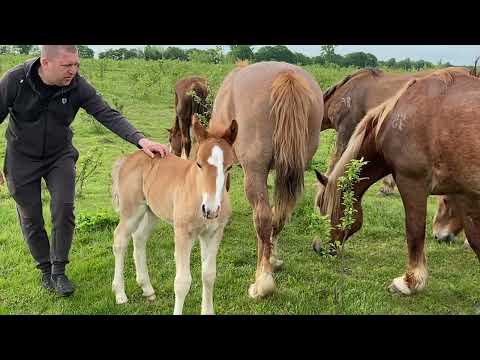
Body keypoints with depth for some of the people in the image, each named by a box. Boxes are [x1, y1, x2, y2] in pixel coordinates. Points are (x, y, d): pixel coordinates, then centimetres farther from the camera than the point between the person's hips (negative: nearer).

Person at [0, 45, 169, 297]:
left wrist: (140, 140, -39)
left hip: (60, 156, 1)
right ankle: (45, 270, 25)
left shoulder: (78, 86, -20)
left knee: (64, 209, -10)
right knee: (30, 217, 6)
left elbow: (108, 115, -24)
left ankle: (59, 271, 8)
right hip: (22, 159, -1)